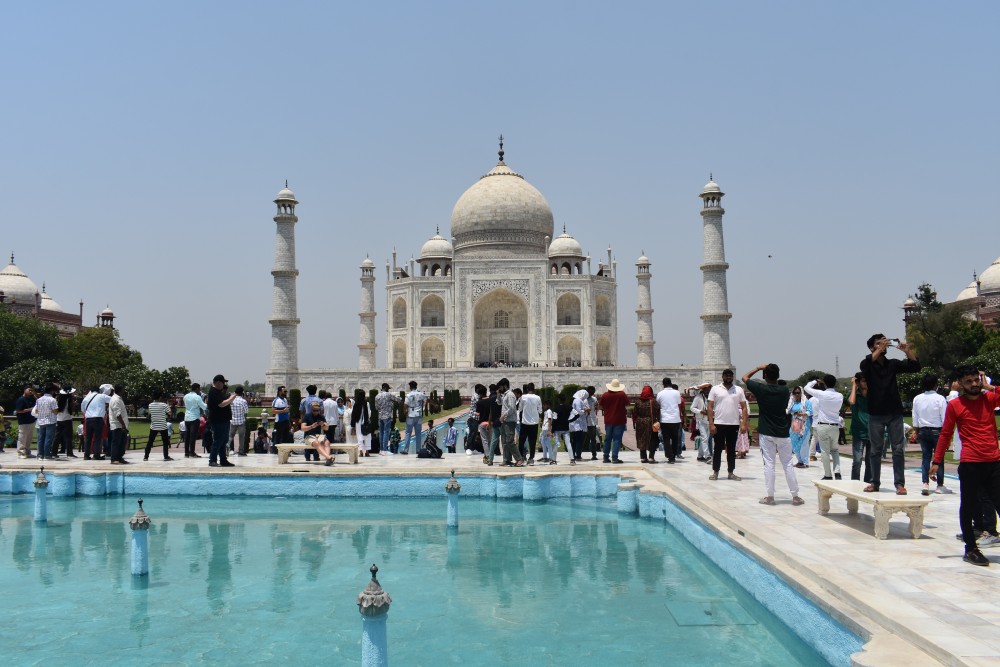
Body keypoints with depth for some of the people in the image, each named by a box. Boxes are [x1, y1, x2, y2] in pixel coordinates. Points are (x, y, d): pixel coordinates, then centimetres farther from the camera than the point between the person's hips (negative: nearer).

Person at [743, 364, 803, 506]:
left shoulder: (761, 389, -10)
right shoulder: (784, 389, -2)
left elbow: (745, 378, 7)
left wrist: (758, 368, 16)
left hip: (766, 433, -2)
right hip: (783, 433, 2)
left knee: (769, 465, 1)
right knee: (788, 465, 7)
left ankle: (769, 496, 2)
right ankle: (795, 496, 10)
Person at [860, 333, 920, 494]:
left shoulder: (893, 364, 7)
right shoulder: (869, 364, 1)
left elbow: (915, 366, -1)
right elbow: (864, 364, -23)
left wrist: (907, 351, -17)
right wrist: (880, 349, -28)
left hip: (895, 413, 2)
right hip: (876, 414, -1)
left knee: (898, 449, 0)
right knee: (876, 450, 6)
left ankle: (899, 483, 3)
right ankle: (875, 482, 15)